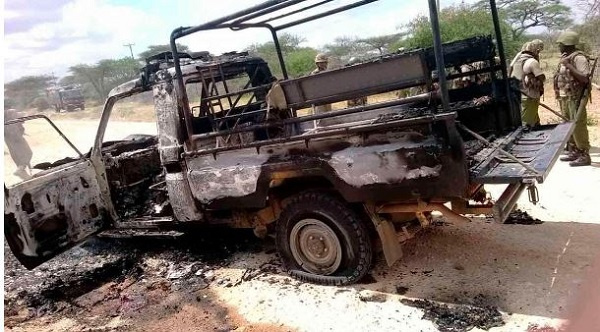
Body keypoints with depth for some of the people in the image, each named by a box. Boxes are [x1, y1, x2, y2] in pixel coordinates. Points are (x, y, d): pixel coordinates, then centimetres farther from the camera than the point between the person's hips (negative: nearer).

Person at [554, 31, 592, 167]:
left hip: (576, 97, -9)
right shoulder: (565, 57, 13)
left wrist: (568, 65, -24)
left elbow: (585, 78, -23)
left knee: (578, 126, -8)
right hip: (565, 97, 9)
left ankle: (584, 155, -3)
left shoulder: (579, 58, -14)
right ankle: (574, 151, 23)